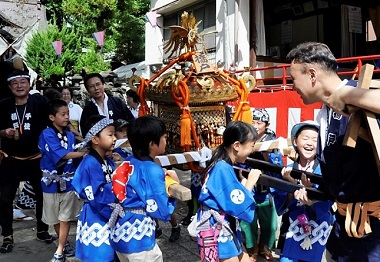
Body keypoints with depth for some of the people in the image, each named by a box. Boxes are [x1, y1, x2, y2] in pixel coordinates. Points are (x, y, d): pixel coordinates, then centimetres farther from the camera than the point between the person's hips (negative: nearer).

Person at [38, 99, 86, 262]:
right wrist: (83, 153, -26)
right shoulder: (47, 134, -12)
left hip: (68, 180, 3)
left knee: (65, 217, 4)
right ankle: (65, 244, 33)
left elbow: (72, 158, 6)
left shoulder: (70, 136, 3)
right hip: (52, 181, -2)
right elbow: (59, 154, -23)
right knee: (55, 217, 13)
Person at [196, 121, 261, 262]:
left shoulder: (226, 166, 6)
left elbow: (236, 196, 10)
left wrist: (244, 180, -3)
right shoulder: (223, 169, -24)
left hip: (228, 231, 10)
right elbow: (240, 207, -24)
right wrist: (250, 182, -12)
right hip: (217, 234, -9)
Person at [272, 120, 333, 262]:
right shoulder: (287, 171, -4)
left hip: (317, 233, -1)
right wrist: (292, 185, -23)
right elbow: (280, 208, -9)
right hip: (292, 230, 1)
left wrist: (309, 186, -33)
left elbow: (323, 209, -19)